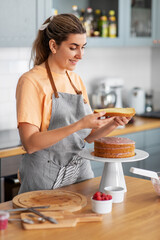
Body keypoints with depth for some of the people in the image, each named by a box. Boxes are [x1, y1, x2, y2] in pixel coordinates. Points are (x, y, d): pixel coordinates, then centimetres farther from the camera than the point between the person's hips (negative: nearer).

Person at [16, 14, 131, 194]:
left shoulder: (76, 80, 9)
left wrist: (112, 123, -7)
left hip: (81, 172, 6)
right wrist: (79, 125, -27)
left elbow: (89, 135, 12)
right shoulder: (31, 81, -13)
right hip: (45, 181, -6)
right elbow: (30, 144, -21)